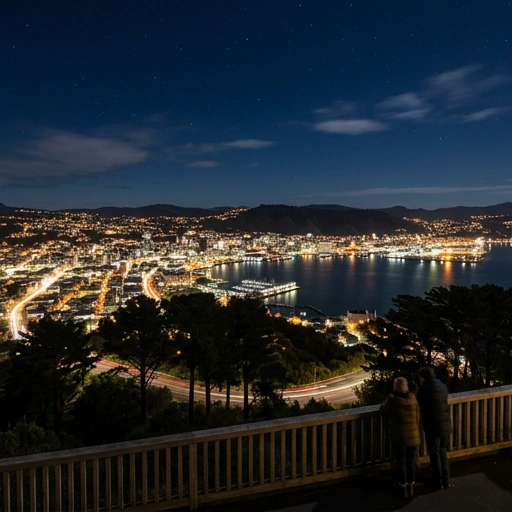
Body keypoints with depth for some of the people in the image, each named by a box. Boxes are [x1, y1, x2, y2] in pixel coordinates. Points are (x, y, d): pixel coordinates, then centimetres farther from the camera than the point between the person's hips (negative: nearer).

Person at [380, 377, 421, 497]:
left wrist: (383, 405, 22)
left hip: (398, 436, -3)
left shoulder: (392, 399, -14)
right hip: (413, 435, 3)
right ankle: (411, 488, 27)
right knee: (411, 461, 16)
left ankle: (403, 489, 20)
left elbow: (384, 411, 1)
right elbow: (417, 417, 2)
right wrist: (417, 434, 12)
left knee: (401, 462, 10)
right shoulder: (413, 398, -4)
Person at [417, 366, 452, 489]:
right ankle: (446, 481, 23)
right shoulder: (443, 387, 6)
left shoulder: (424, 388, -13)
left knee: (435, 455, 9)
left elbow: (420, 406, -5)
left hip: (433, 427, -6)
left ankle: (439, 482, 19)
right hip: (446, 425, 6)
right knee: (443, 453, 19)